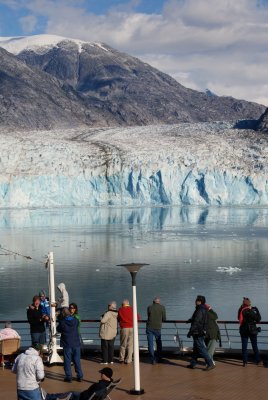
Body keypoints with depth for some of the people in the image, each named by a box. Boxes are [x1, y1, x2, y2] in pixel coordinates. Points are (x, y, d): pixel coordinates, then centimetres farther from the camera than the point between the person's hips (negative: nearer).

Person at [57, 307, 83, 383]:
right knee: (77, 360, 11)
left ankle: (68, 377, 3)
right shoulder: (75, 321, -2)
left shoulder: (62, 322, -11)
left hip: (67, 344, -3)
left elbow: (58, 329, 4)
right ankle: (79, 376, 13)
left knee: (67, 361, 4)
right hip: (76, 343, 3)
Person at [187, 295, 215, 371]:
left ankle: (210, 364, -8)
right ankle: (193, 364, 24)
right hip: (201, 332, 10)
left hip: (197, 333, -10)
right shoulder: (204, 310, 10)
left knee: (201, 349, -7)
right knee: (196, 349, 17)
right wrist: (191, 319, 36)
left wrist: (190, 332, -18)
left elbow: (196, 323, -23)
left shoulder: (200, 311, -20)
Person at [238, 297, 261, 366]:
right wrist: (257, 310, -2)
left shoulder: (241, 310, -3)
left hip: (243, 330, 4)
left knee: (244, 346, 6)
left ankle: (244, 361, 3)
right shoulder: (250, 312, -18)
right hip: (252, 330, -4)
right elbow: (258, 319, -13)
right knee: (255, 346, 10)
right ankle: (258, 360, 19)